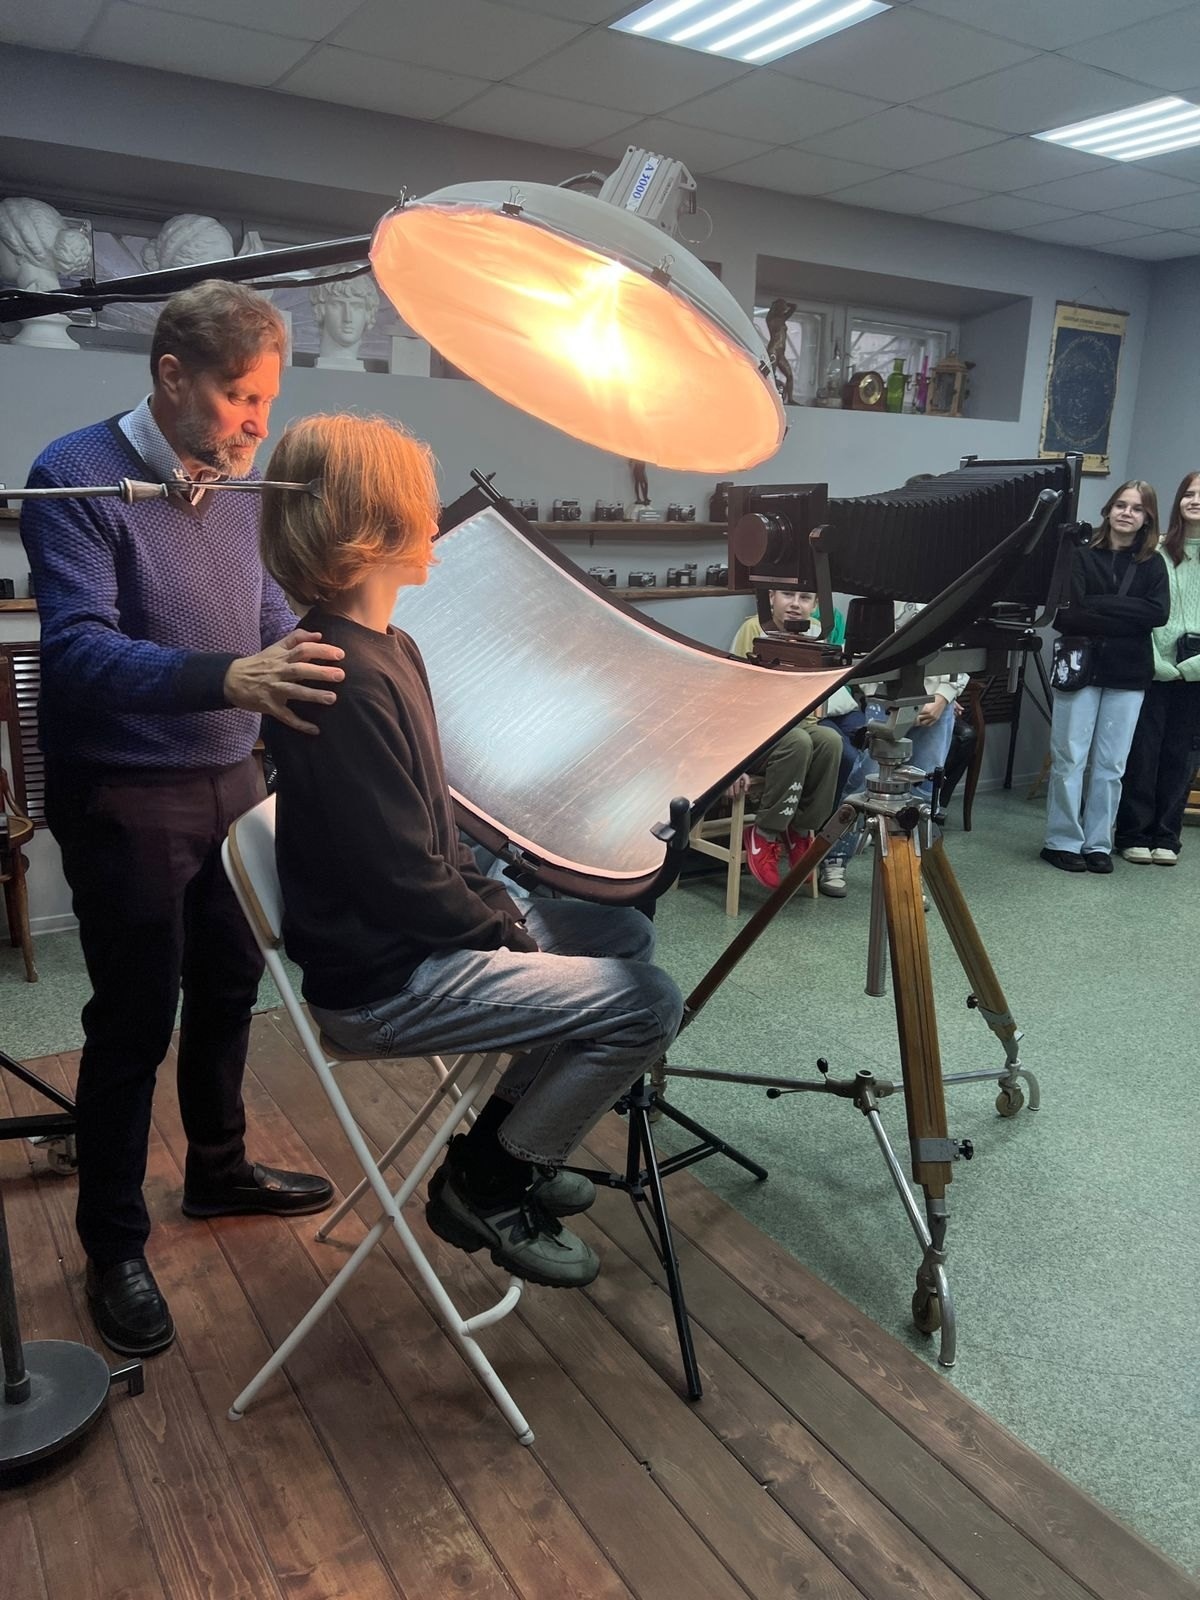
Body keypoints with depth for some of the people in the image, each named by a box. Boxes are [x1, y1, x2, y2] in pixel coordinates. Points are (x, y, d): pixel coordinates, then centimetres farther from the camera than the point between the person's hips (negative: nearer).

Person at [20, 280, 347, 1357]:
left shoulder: (238, 488, 5)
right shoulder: (78, 478, -16)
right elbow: (79, 648, -28)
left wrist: (329, 660, -2)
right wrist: (229, 678, -42)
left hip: (232, 782, 7)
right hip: (126, 796, -6)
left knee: (228, 987, 18)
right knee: (135, 1021, 2)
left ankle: (218, 1170, 39)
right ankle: (114, 1247, 21)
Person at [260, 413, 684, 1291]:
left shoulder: (391, 649, 7)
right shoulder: (347, 679, -25)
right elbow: (400, 881, -24)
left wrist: (497, 906, 4)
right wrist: (504, 932, -10)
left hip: (427, 925, 10)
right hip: (383, 983, -10)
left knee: (627, 933, 18)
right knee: (647, 1002, -12)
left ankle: (510, 1137, 26)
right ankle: (489, 1185, 7)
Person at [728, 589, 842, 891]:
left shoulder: (817, 632, 2)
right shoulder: (754, 628, -12)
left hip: (799, 725, 5)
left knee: (830, 740, -28)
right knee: (798, 742, -35)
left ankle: (800, 830, -11)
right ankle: (765, 834, -20)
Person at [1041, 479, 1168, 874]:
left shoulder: (1152, 565, 9)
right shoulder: (1081, 557, 1)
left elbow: (1158, 613, -6)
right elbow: (1066, 614, -9)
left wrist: (1099, 605, -12)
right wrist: (1127, 619, -12)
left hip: (1128, 676, 2)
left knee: (1111, 765, 5)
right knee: (1069, 760, 0)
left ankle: (1098, 844, 14)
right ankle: (1063, 842, 9)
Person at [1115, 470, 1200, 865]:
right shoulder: (1156, 551, 1)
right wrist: (1156, 660, -10)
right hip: (1152, 668, -1)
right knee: (1142, 751, 1)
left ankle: (1167, 836, 16)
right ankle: (1134, 835, 10)